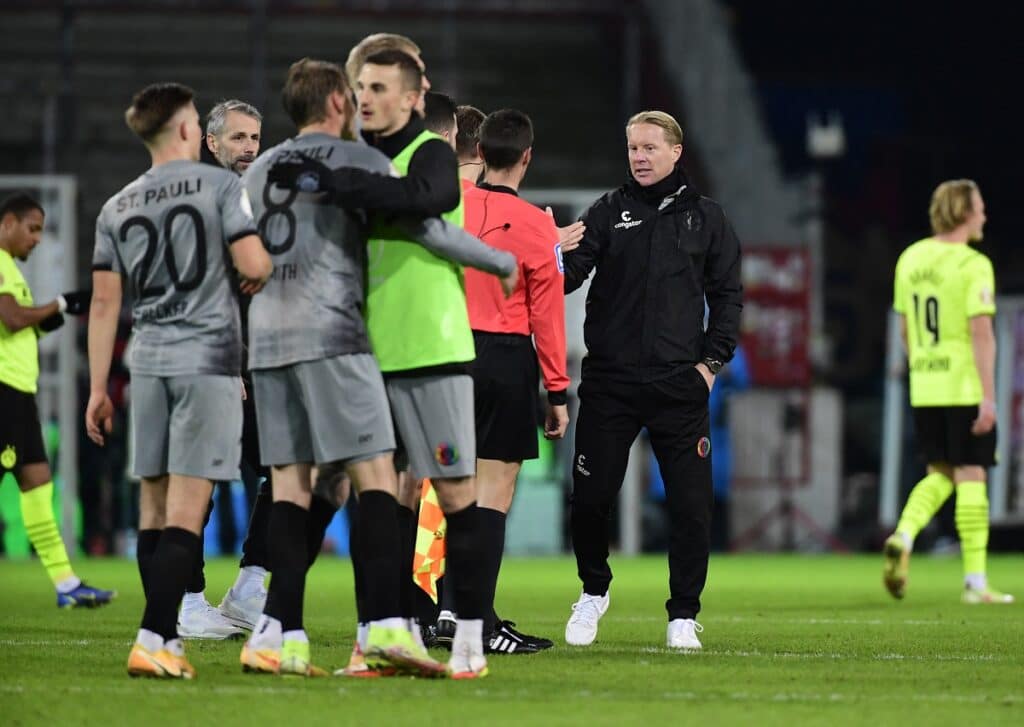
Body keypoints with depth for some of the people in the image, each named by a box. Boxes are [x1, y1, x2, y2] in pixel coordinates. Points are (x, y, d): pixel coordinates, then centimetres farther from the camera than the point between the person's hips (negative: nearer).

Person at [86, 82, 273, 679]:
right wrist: (254, 281, 14)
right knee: (186, 510, -8)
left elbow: (104, 302, 9)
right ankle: (153, 640, -18)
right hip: (210, 360, -4)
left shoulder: (118, 208, 11)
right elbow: (255, 266, -11)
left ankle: (169, 640, 11)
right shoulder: (220, 185, -2)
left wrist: (98, 388, 13)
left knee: (154, 506, 10)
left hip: (149, 362, 4)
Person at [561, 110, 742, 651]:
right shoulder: (608, 212, 7)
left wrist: (712, 359, 0)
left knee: (691, 505, -3)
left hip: (680, 386, 0)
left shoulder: (705, 218, 9)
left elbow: (727, 294, 11)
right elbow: (570, 274, -4)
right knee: (590, 497, 0)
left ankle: (683, 616, 9)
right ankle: (593, 591, 25)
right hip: (609, 383, 0)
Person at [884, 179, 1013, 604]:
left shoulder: (910, 258, 9)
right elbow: (981, 333, -17)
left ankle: (903, 537, -10)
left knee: (941, 474, 16)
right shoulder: (973, 266, -12)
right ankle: (975, 582, 2)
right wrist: (989, 396, -17)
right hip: (965, 389, -6)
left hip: (923, 390, 6)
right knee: (970, 476, 0)